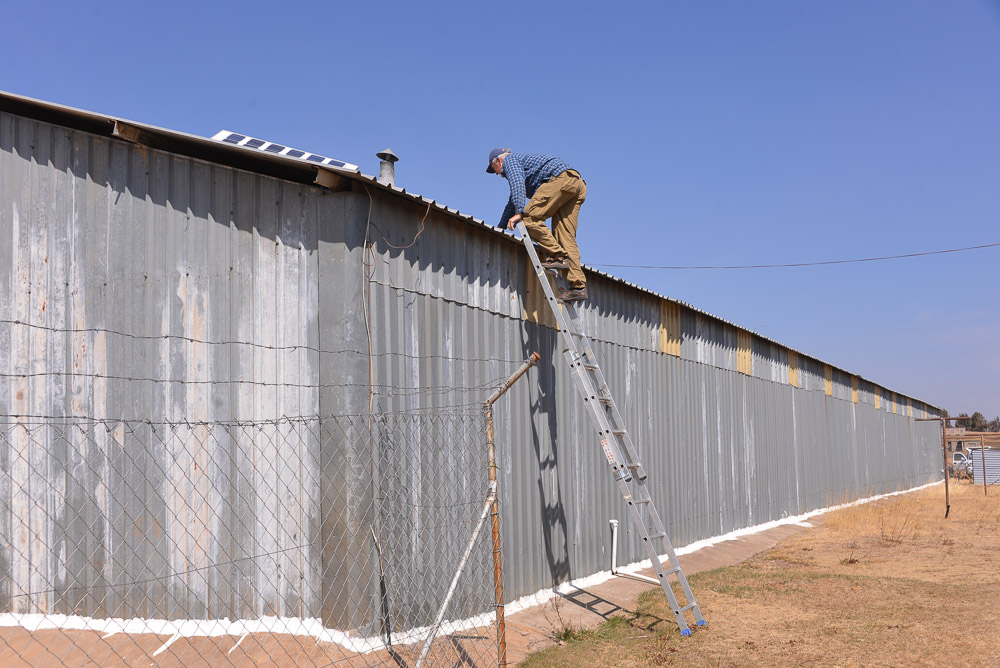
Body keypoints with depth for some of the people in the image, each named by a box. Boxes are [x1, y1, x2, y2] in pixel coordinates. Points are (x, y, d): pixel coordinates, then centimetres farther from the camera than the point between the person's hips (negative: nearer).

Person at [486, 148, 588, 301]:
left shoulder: (509, 160, 11)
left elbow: (517, 184, -12)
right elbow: (513, 202, 49)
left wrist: (519, 213, -22)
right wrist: (500, 227, 54)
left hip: (561, 178, -9)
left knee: (529, 217, -12)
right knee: (566, 237, 0)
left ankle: (558, 256, -19)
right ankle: (578, 286, -10)